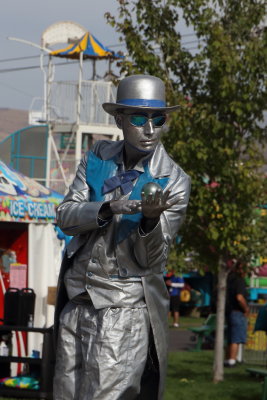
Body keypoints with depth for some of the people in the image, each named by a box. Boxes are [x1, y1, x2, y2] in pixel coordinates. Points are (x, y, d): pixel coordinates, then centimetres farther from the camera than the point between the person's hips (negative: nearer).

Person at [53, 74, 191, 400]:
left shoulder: (173, 181, -8)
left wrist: (152, 219, -30)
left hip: (126, 309, -5)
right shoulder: (98, 158, 5)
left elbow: (151, 259, -10)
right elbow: (65, 217, -3)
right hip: (76, 302, 5)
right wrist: (107, 209, -21)